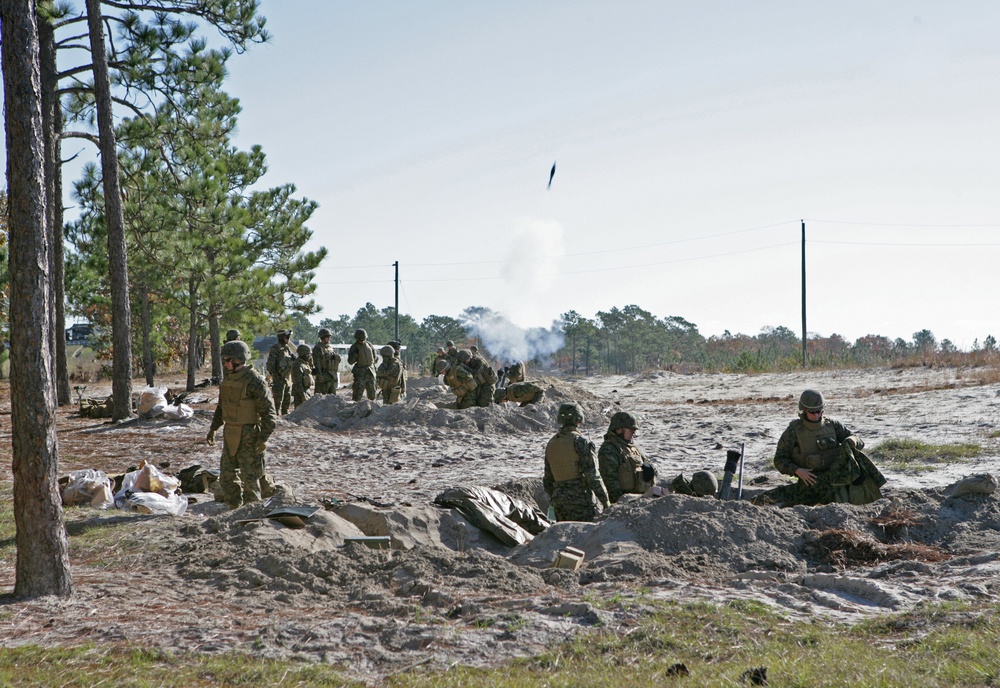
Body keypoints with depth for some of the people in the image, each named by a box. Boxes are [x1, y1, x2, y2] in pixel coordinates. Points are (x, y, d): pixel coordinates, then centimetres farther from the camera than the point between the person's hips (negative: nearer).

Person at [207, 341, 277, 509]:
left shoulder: (254, 380, -16)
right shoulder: (227, 379, 9)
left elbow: (268, 411, -17)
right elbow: (221, 407, 22)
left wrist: (264, 438, -21)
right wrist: (213, 428, 17)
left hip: (249, 436, -8)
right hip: (230, 435, 8)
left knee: (250, 476, -1)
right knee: (227, 473, 10)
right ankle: (235, 509, 20)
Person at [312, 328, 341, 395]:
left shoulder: (330, 347, 17)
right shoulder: (318, 348, -7)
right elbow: (317, 362, -15)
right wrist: (319, 375, -23)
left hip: (333, 376, 8)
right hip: (324, 376, -8)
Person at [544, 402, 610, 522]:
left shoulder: (551, 444, 10)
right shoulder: (581, 442, -10)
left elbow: (548, 479, 15)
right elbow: (593, 476, -13)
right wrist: (605, 502, -8)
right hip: (580, 500, -6)